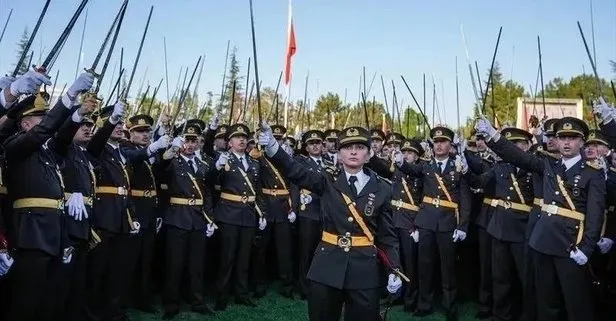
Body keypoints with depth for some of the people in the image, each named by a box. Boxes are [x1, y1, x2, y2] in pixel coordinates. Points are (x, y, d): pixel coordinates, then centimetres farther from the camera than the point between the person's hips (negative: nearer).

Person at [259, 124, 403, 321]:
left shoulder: (382, 189, 1)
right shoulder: (328, 182, 0)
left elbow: (388, 235, 4)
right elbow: (295, 172, -14)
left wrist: (395, 270, -5)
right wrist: (271, 145, -31)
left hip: (364, 269, 0)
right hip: (327, 266, 0)